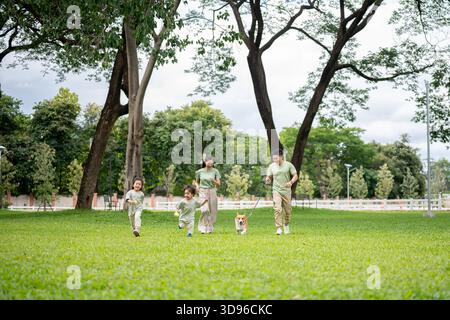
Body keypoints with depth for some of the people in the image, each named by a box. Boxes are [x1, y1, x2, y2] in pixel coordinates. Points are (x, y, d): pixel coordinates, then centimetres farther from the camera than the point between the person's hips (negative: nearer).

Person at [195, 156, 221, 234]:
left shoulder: (215, 171, -1)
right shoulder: (200, 172, 1)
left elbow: (218, 184, -3)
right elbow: (196, 182, 16)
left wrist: (213, 181, -22)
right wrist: (197, 186, -6)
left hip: (212, 192, 1)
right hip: (203, 192, -1)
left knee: (212, 211, 3)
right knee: (205, 210, -17)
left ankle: (210, 228, 17)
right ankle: (203, 228, -8)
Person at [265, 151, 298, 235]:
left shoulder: (288, 165, -2)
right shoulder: (271, 166, 2)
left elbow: (295, 175, 0)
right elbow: (269, 177, 8)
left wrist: (291, 182, -20)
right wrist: (268, 180, -17)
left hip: (286, 191, 0)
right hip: (276, 190, 0)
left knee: (288, 210, 9)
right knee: (277, 209, -15)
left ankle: (286, 224, 36)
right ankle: (278, 228, -14)